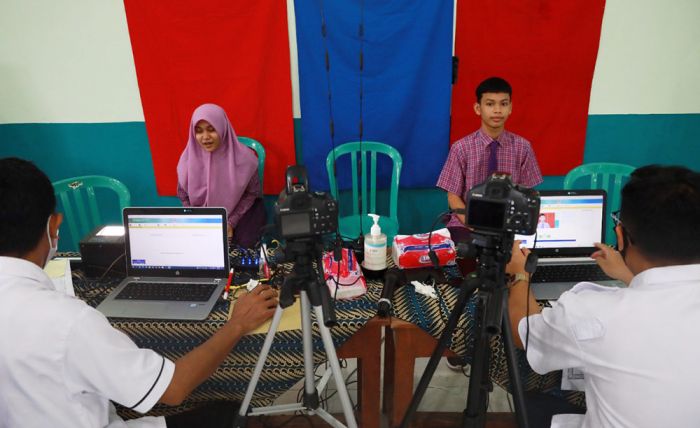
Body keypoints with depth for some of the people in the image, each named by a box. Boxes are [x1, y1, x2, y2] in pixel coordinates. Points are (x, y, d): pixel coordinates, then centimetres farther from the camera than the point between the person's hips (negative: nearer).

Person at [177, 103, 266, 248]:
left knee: (245, 242, -22)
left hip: (240, 210, -2)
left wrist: (231, 222, -14)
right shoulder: (188, 159, -13)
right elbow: (184, 196, 1)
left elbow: (251, 193, -7)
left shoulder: (243, 157, -20)